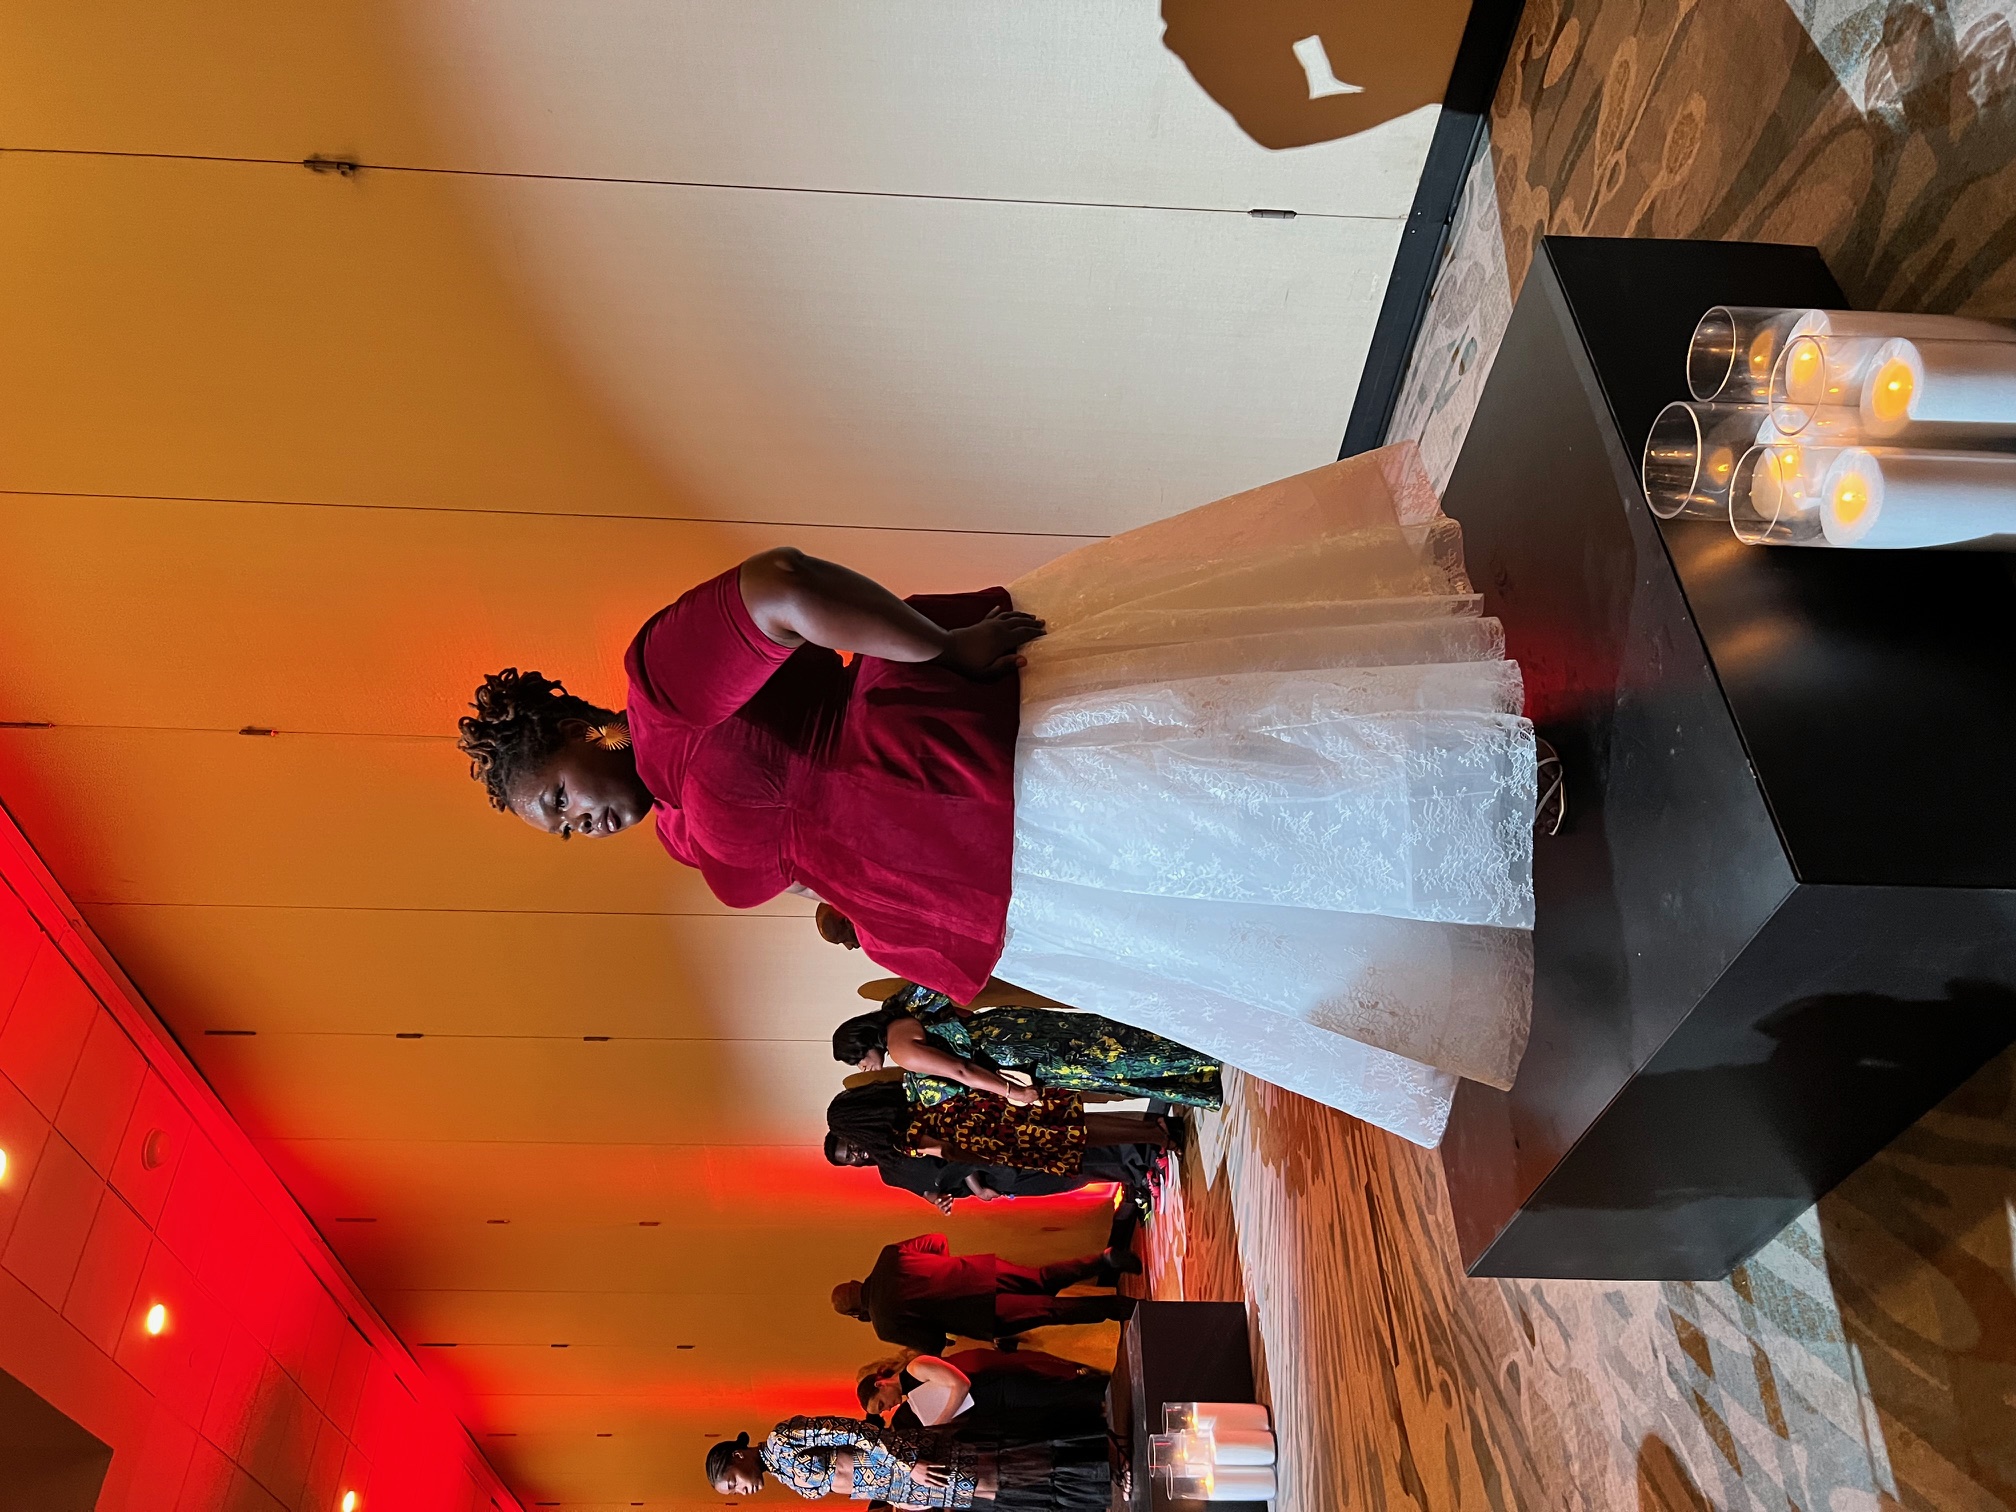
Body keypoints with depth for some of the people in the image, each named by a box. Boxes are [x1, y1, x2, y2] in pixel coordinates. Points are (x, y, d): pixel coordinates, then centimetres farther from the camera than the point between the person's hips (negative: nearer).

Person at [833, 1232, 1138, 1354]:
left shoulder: (885, 1325, -1)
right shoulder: (889, 1256, 10)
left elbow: (934, 1344, 1)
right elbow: (937, 1241, 15)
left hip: (985, 1315, -5)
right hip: (981, 1272, 5)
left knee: (1051, 1310, 1)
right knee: (1045, 1279, 19)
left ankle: (1121, 1307, -4)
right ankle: (1105, 1260, 5)